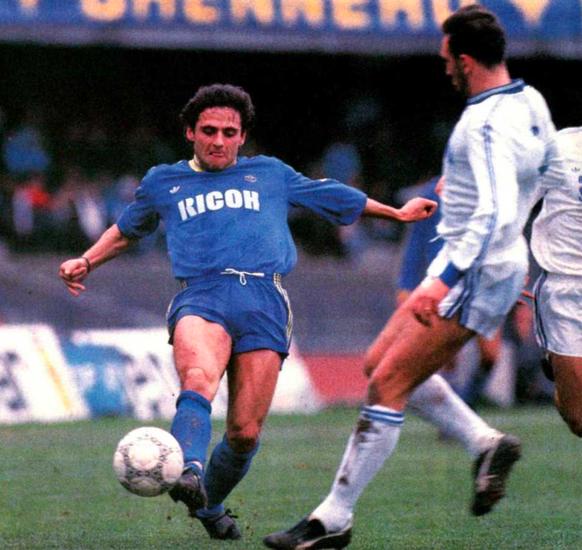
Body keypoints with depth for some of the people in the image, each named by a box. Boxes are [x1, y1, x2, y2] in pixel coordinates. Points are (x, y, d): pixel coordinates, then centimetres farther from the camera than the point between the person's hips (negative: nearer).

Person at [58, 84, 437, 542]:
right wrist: (86, 263, 31)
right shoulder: (163, 183, 24)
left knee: (246, 432, -7)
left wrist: (397, 213, 41)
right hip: (201, 296, -1)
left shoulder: (271, 174, 25)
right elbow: (126, 230, 41)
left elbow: (338, 198, 36)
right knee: (198, 380, -35)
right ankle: (188, 472, -55)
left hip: (263, 302, 1)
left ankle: (209, 504, 17)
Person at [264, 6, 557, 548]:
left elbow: (495, 213, -32)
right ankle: (486, 443, 15)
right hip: (485, 266, 10)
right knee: (380, 363, 14)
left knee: (387, 384, -9)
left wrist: (445, 280, -37)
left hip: (475, 273, -10)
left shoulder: (488, 124, -23)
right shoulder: (530, 102, 6)